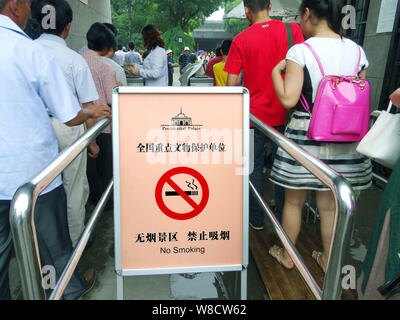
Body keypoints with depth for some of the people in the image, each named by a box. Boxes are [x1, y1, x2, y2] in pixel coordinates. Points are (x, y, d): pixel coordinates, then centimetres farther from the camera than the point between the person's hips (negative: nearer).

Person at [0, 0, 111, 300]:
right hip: (33, 171, -3)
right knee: (53, 242, 16)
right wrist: (93, 111, 11)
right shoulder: (35, 53, -14)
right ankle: (72, 289, 37)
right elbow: (71, 116, -10)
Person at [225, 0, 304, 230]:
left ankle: (257, 219, 22)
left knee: (254, 167, 11)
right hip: (284, 114, 2)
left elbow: (232, 84, -6)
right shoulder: (293, 30, -3)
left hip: (254, 114, -1)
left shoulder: (241, 41, -7)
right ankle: (282, 218, 26)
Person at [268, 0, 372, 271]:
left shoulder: (300, 51, -13)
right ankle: (328, 259, 34)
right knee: (330, 204, 18)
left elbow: (288, 99, -18)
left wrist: (277, 70, -3)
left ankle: (286, 255, 33)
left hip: (305, 134, -4)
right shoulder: (357, 51, 2)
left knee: (294, 201, 14)